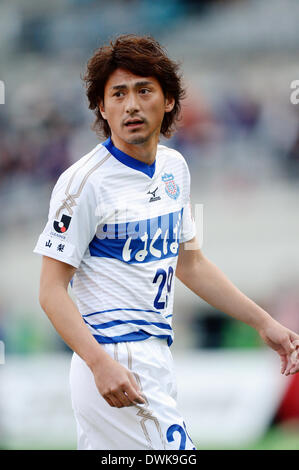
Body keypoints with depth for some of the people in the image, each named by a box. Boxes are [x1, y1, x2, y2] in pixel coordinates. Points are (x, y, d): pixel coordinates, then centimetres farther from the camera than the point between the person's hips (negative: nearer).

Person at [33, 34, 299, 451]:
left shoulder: (175, 167, 11)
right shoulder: (85, 181, -13)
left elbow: (191, 264, 22)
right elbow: (52, 291, -14)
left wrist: (264, 323, 19)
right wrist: (101, 363, -26)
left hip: (156, 364, 8)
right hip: (114, 367, -8)